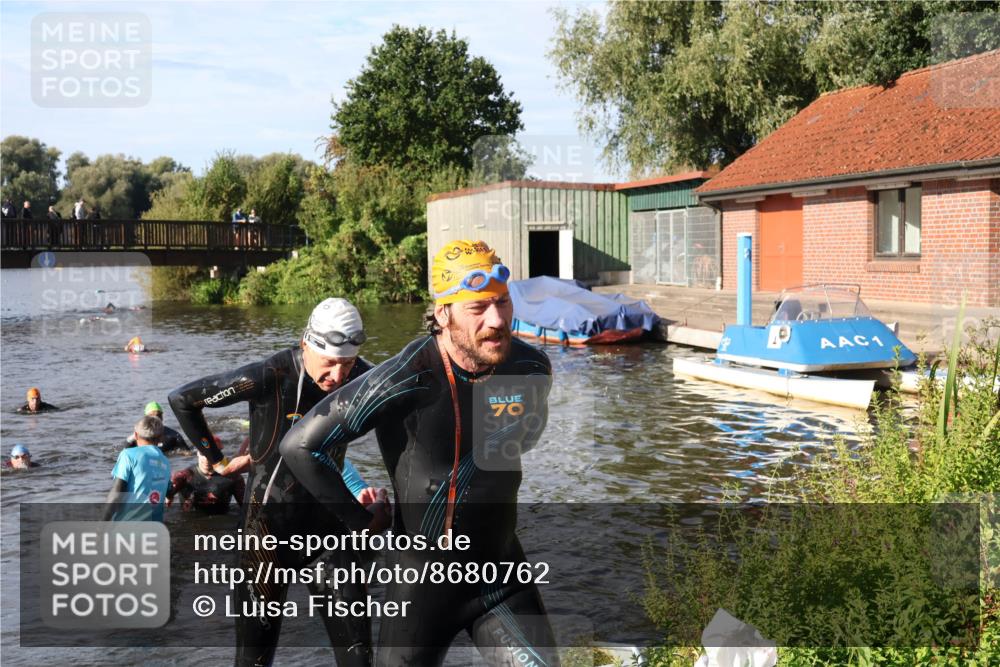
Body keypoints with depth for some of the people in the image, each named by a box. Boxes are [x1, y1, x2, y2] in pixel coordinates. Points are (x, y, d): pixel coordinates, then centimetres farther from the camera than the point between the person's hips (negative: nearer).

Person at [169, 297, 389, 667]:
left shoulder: (362, 379, -9)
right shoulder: (269, 377, -20)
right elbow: (181, 399, -8)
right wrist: (216, 461, 0)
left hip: (329, 514, 3)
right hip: (271, 519, -3)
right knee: (258, 632, 6)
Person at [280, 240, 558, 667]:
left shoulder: (531, 368, -8)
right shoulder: (405, 380, -25)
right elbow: (300, 447, -18)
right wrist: (360, 525, -11)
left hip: (502, 573, 3)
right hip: (423, 580, -3)